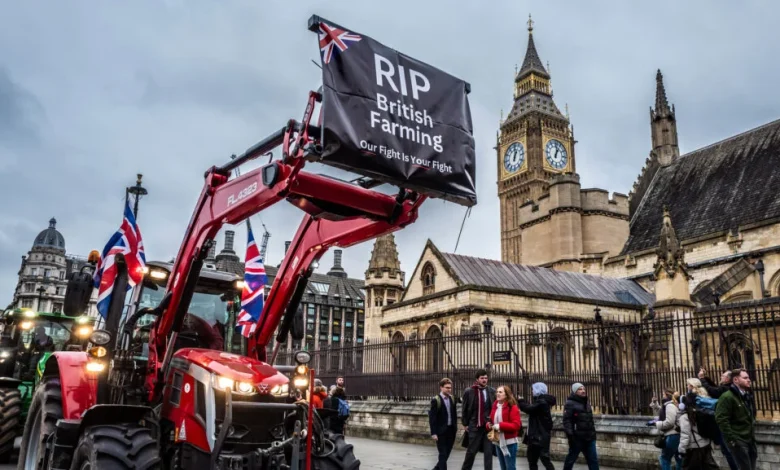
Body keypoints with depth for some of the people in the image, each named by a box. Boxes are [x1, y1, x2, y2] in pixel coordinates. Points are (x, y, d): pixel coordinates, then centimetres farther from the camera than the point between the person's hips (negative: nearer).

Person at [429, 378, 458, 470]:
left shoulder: (452, 399, 6)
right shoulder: (436, 400, -13)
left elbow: (454, 414, 13)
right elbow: (432, 417, -14)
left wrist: (455, 428, 8)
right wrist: (433, 433, -17)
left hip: (451, 430, 6)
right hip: (441, 431, -6)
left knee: (446, 454, 14)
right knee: (443, 455, -2)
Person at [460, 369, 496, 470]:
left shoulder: (492, 391, 4)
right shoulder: (469, 391, -4)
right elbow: (464, 409, 2)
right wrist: (465, 424, 2)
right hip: (474, 426, -2)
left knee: (489, 452, 2)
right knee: (471, 451, 7)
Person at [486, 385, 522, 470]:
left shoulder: (513, 407, -12)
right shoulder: (495, 406, 9)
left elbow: (516, 425, -19)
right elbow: (491, 420, 18)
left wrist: (500, 425, -25)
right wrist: (489, 425, -6)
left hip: (509, 443, -7)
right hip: (498, 442, 7)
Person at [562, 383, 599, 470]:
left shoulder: (586, 404, 17)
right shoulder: (570, 404, -8)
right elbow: (567, 421, -15)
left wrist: (593, 433, 22)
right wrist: (570, 435, -22)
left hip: (589, 438, 7)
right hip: (577, 438, -7)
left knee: (593, 459, 4)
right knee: (571, 458, 7)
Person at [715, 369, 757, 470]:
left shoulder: (748, 395, 14)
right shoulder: (727, 397, -15)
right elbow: (721, 419, -20)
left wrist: (752, 433, 16)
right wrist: (732, 439, -21)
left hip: (750, 440, 8)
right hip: (738, 441, -8)